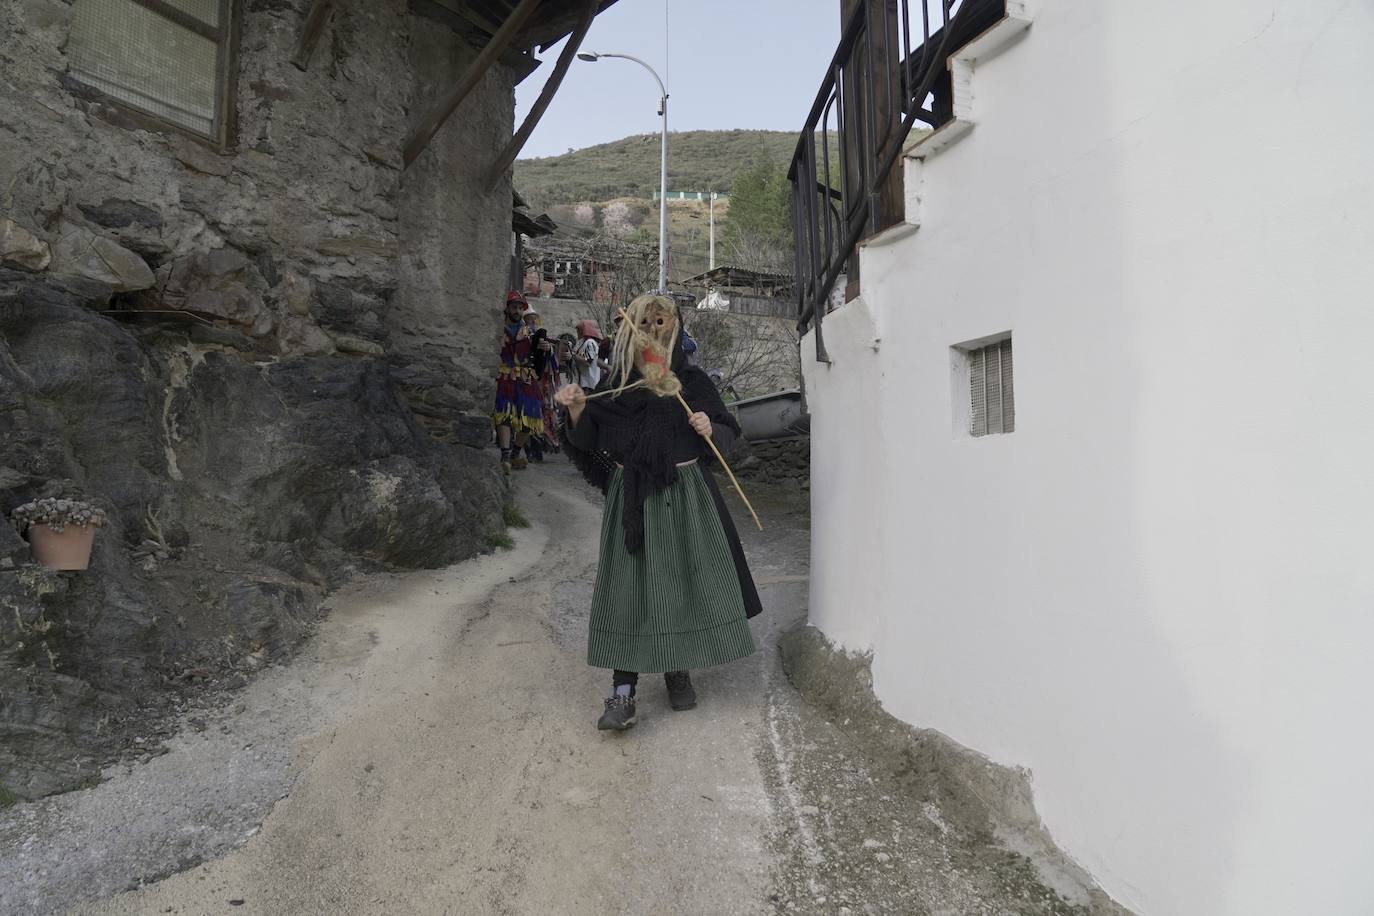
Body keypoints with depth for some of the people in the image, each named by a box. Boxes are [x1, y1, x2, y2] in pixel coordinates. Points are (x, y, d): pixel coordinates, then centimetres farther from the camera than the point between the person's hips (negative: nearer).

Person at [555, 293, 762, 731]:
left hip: (684, 496, 0)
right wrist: (577, 410, -12)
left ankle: (678, 671, 27)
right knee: (629, 583, -3)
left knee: (683, 578, 6)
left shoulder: (693, 382, 2)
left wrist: (710, 429, -17)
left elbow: (730, 433, 4)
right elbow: (589, 441, 5)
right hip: (632, 498, 0)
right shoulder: (617, 387, 4)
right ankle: (623, 691, 0)